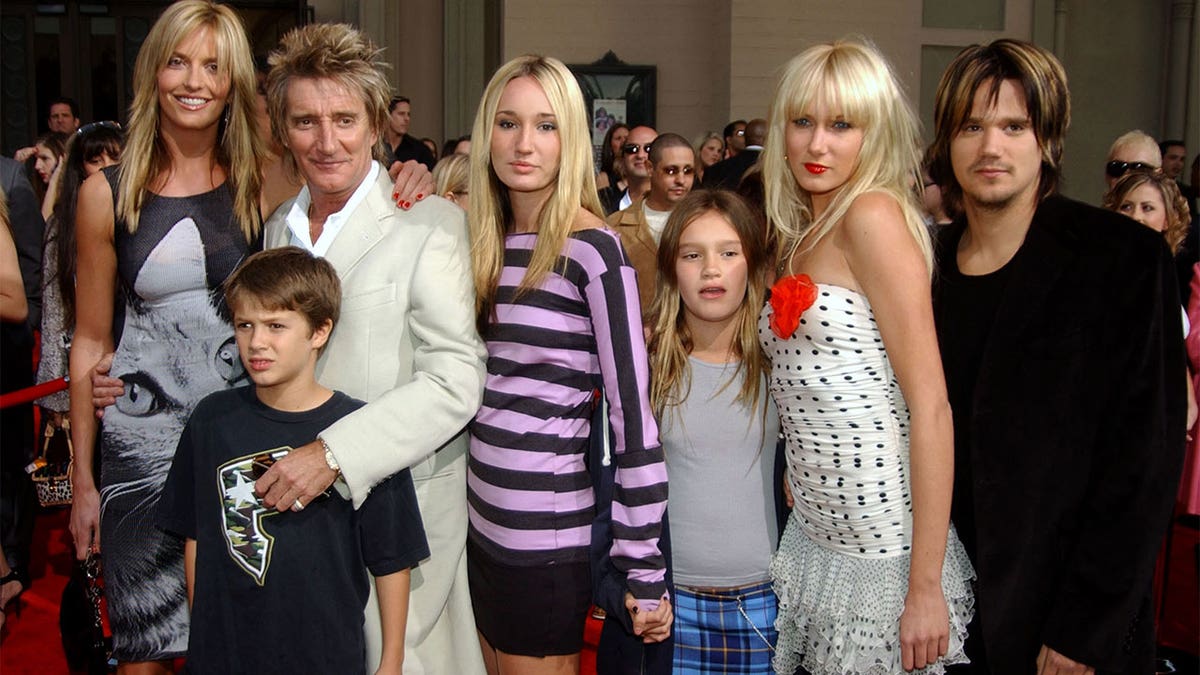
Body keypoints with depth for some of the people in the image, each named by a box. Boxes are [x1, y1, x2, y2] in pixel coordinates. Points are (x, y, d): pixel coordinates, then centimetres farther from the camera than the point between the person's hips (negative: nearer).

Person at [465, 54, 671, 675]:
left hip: (546, 533, -7)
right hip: (480, 517, 7)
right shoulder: (485, 239, 6)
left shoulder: (592, 249, -15)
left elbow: (633, 409, -15)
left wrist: (644, 566, -14)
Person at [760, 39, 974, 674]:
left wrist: (926, 588, -19)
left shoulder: (875, 213, -13)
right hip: (813, 542, 7)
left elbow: (931, 405, -18)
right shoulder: (799, 234, 11)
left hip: (883, 559, -7)